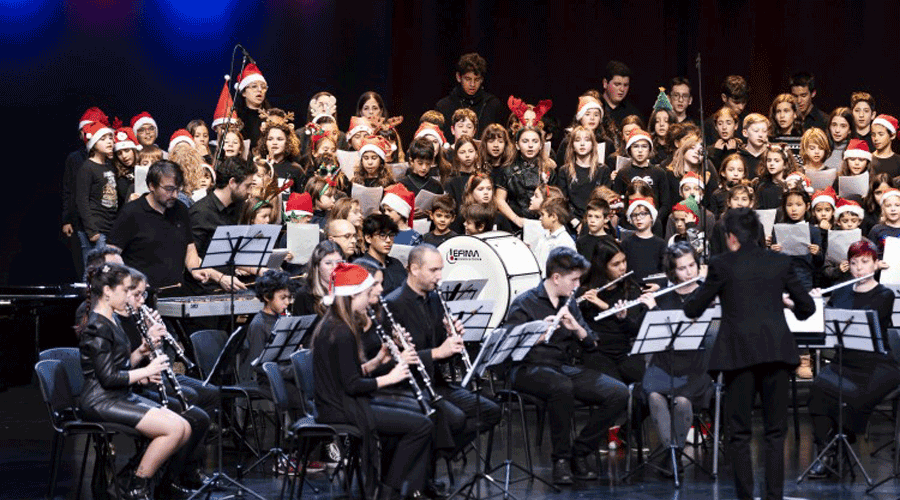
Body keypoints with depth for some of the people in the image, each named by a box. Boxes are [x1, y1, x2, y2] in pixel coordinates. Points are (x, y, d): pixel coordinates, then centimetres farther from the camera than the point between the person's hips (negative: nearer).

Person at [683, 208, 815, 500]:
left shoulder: (722, 265, 0)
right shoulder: (780, 262, 8)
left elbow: (693, 310, 5)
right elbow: (807, 307, 14)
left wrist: (694, 297, 27)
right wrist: (789, 305, 36)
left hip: (740, 353, -2)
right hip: (776, 352, 2)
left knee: (740, 433, 4)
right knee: (775, 431, 8)